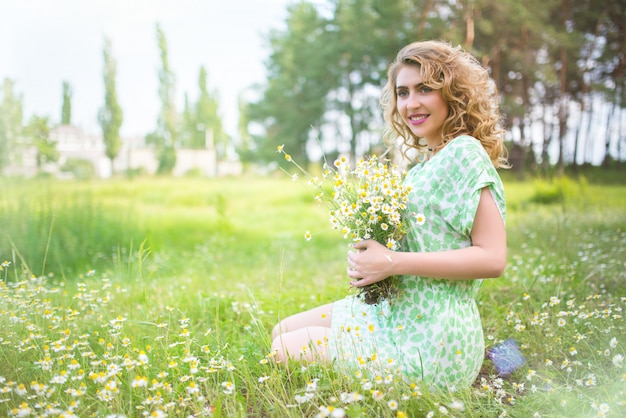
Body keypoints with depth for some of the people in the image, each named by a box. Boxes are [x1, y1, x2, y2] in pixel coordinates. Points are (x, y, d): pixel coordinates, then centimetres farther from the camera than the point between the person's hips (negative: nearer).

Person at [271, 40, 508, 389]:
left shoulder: (464, 154, -15)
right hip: (396, 312, 10)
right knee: (282, 332, 15)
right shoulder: (425, 163, 12)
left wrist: (394, 262, -23)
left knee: (284, 353, -4)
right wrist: (370, 258, -2)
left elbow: (493, 258, -22)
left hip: (428, 340, -10)